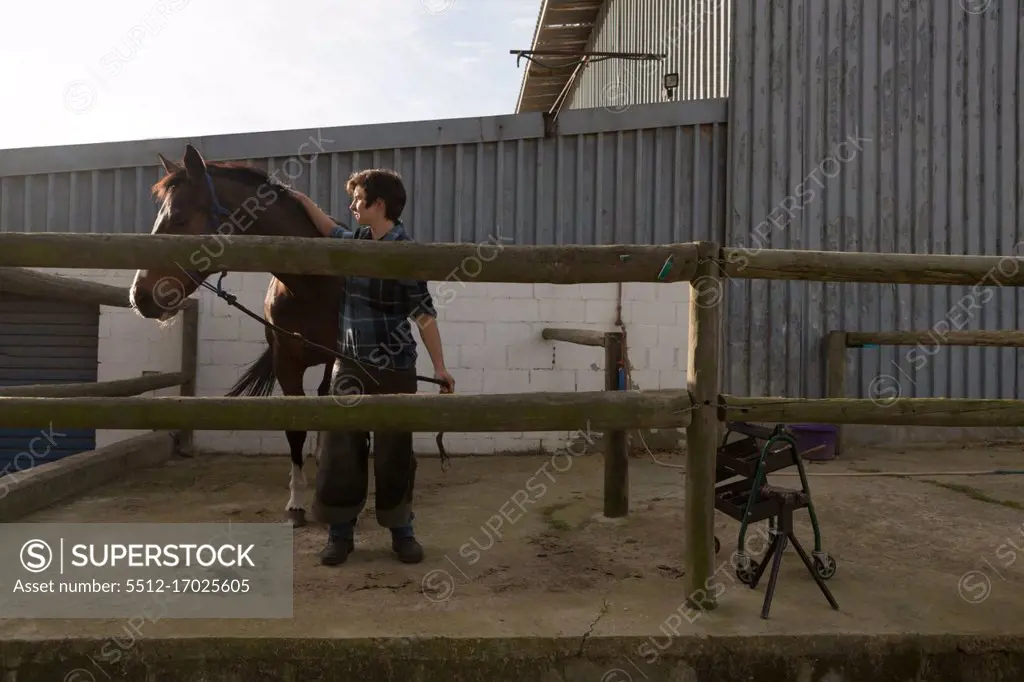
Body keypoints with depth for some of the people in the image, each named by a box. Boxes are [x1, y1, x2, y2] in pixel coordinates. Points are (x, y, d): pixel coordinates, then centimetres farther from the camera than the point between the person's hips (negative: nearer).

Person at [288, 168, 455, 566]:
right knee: (339, 450, 7)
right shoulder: (357, 241, 6)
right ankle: (339, 533, 20)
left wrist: (439, 367, -14)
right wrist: (302, 200, 29)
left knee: (394, 452, 5)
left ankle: (402, 531, 21)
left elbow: (424, 314, -13)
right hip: (349, 365, 6)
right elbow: (331, 231, 30)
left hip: (393, 369, -6)